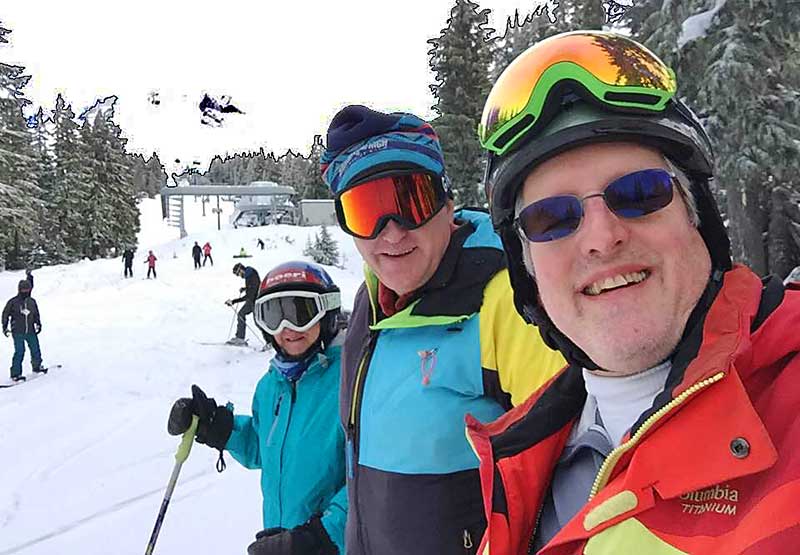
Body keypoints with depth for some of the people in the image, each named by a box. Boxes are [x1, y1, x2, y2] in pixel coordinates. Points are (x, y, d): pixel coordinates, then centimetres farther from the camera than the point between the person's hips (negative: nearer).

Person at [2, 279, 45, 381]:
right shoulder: (13, 302, -3)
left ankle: (37, 367, 31)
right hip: (18, 332, -4)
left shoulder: (32, 301, 8)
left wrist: (38, 324, 8)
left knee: (36, 350, 8)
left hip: (31, 331, 4)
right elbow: (5, 314, 6)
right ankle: (16, 374, -4)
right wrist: (5, 327, 3)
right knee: (19, 352, -11)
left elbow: (36, 314, 20)